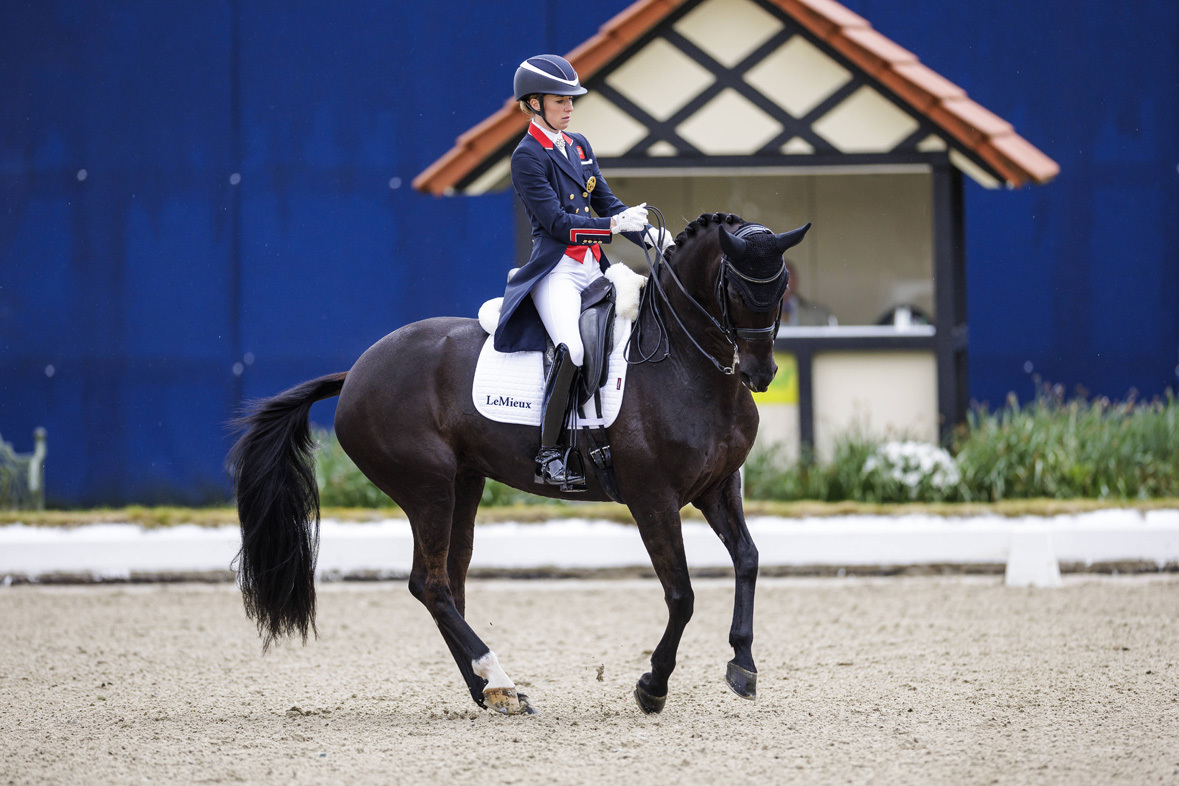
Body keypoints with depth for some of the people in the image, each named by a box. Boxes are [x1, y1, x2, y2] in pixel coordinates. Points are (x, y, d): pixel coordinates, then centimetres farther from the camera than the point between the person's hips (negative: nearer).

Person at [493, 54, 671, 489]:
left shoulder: (579, 146, 17)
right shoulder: (528, 156, -5)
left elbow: (607, 203, 17)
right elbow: (555, 221, -13)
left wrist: (649, 236, 1)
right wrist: (613, 225, -20)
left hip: (592, 268, 8)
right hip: (555, 270, -8)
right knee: (572, 348, -30)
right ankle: (549, 454, -25)